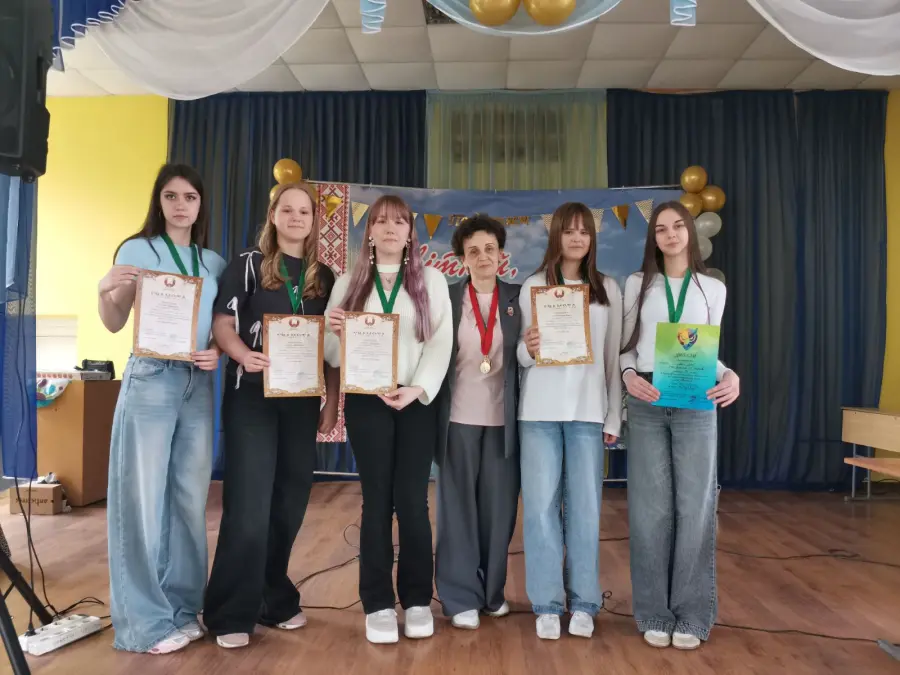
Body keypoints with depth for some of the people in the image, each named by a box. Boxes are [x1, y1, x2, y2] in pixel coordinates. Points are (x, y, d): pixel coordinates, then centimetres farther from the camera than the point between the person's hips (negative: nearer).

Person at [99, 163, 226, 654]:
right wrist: (105, 291, -20)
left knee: (190, 497, 8)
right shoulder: (136, 250, 2)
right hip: (151, 380, -4)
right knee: (144, 498, -1)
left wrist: (218, 353, -6)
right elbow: (115, 324, 0)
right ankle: (145, 621, 9)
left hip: (199, 384, 4)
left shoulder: (213, 262, 13)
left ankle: (182, 608, 21)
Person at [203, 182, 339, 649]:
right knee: (249, 504, -5)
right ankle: (231, 613, 8)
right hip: (252, 397, -3)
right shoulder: (248, 265, 2)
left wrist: (332, 402, 6)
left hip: (302, 401, 4)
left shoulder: (324, 277, 11)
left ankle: (274, 600, 25)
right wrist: (244, 355, -25)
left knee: (289, 503, 8)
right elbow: (222, 325, -5)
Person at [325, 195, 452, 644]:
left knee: (413, 501, 0)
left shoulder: (432, 281, 8)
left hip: (417, 402, -1)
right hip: (366, 401, 1)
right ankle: (378, 604, 12)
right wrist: (335, 331, -14)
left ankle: (417, 599, 14)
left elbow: (441, 342, -2)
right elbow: (331, 350, 9)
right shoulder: (348, 284, 12)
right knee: (377, 500, 3)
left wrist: (416, 389, -15)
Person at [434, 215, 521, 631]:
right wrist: (432, 415, -9)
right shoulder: (447, 297, 2)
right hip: (458, 417, -1)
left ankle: (493, 591, 27)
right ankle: (460, 597, 16)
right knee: (458, 507, 5)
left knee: (499, 506, 10)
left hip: (502, 419, 2)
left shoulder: (518, 298, 6)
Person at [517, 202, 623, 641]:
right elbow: (522, 355, 6)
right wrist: (526, 349, -18)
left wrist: (614, 416, 4)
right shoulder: (533, 286, 6)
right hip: (540, 409, -1)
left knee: (585, 506, 4)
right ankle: (547, 604, 12)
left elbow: (613, 356, 9)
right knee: (541, 505, 1)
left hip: (588, 410, 1)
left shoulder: (608, 290, 10)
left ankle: (583, 603, 17)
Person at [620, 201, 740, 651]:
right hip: (647, 403, 0)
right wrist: (629, 375, -14)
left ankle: (691, 615, 15)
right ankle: (655, 614, 14)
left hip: (696, 404, 1)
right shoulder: (638, 284, 9)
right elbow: (626, 345, 7)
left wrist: (729, 376, -10)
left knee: (694, 506, 2)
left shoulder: (713, 288, 11)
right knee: (651, 507, 3)